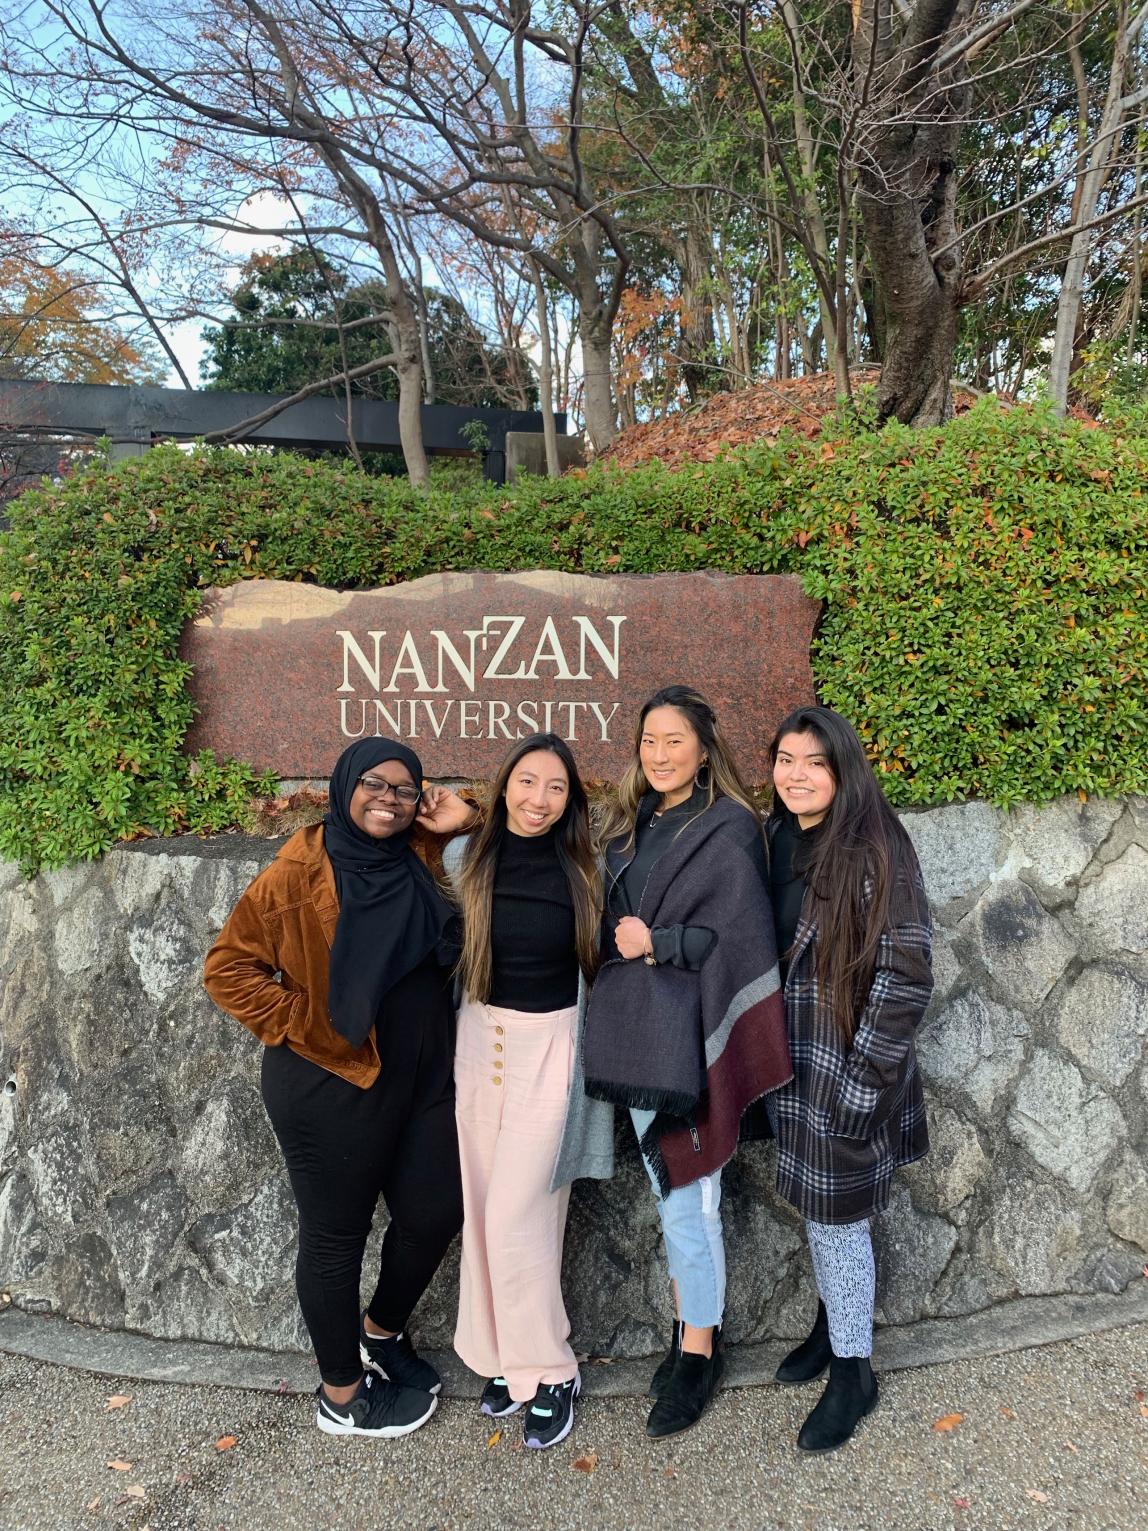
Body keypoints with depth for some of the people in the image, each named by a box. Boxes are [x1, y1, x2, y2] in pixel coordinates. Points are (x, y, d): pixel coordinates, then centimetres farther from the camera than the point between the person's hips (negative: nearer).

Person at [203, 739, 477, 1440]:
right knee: (337, 1235, 11)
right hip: (334, 1086, -6)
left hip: (423, 1077, 6)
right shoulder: (300, 874, -14)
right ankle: (341, 1394, 34)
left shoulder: (423, 864, 3)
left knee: (435, 1213, 13)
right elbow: (229, 967, -11)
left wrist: (465, 831, -8)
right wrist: (301, 1025, -12)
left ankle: (381, 1331, 43)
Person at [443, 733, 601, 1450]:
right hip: (479, 1040, 3)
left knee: (517, 1217, -2)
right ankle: (506, 1356, 32)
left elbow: (596, 961, 3)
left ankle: (551, 1371, 20)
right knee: (484, 1211, 12)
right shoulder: (467, 857, -4)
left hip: (551, 1046, -3)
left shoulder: (585, 868, -7)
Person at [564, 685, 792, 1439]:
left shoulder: (729, 829, -11)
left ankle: (699, 1352, 25)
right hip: (636, 1036, 7)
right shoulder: (632, 827, 10)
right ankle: (695, 1323, 37)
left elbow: (743, 939, -15)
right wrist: (620, 940, -1)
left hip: (687, 1037, -7)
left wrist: (656, 943, -16)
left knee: (689, 1203, 5)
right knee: (667, 1193, 19)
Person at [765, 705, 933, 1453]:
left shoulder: (875, 850, -18)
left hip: (848, 1068, -6)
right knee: (815, 1209, 21)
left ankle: (853, 1373, 29)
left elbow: (907, 976, -18)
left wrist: (863, 1077, -16)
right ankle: (833, 1322, 45)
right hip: (789, 1062, 6)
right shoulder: (772, 841, 1)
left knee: (838, 1217, 7)